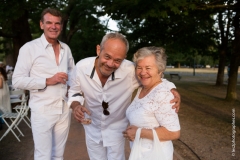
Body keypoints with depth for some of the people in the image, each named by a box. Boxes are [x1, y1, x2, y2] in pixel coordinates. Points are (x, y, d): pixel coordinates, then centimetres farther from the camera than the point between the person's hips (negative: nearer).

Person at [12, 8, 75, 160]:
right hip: (43, 111, -4)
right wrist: (48, 81, -19)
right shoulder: (29, 48, -8)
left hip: (65, 109, 5)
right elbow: (17, 81, -11)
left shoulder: (66, 48, 8)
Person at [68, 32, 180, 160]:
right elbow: (75, 92, -5)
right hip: (92, 128, 3)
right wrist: (76, 105, -26)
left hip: (116, 129, -2)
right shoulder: (81, 67, -23)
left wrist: (171, 89, -30)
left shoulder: (130, 70, -31)